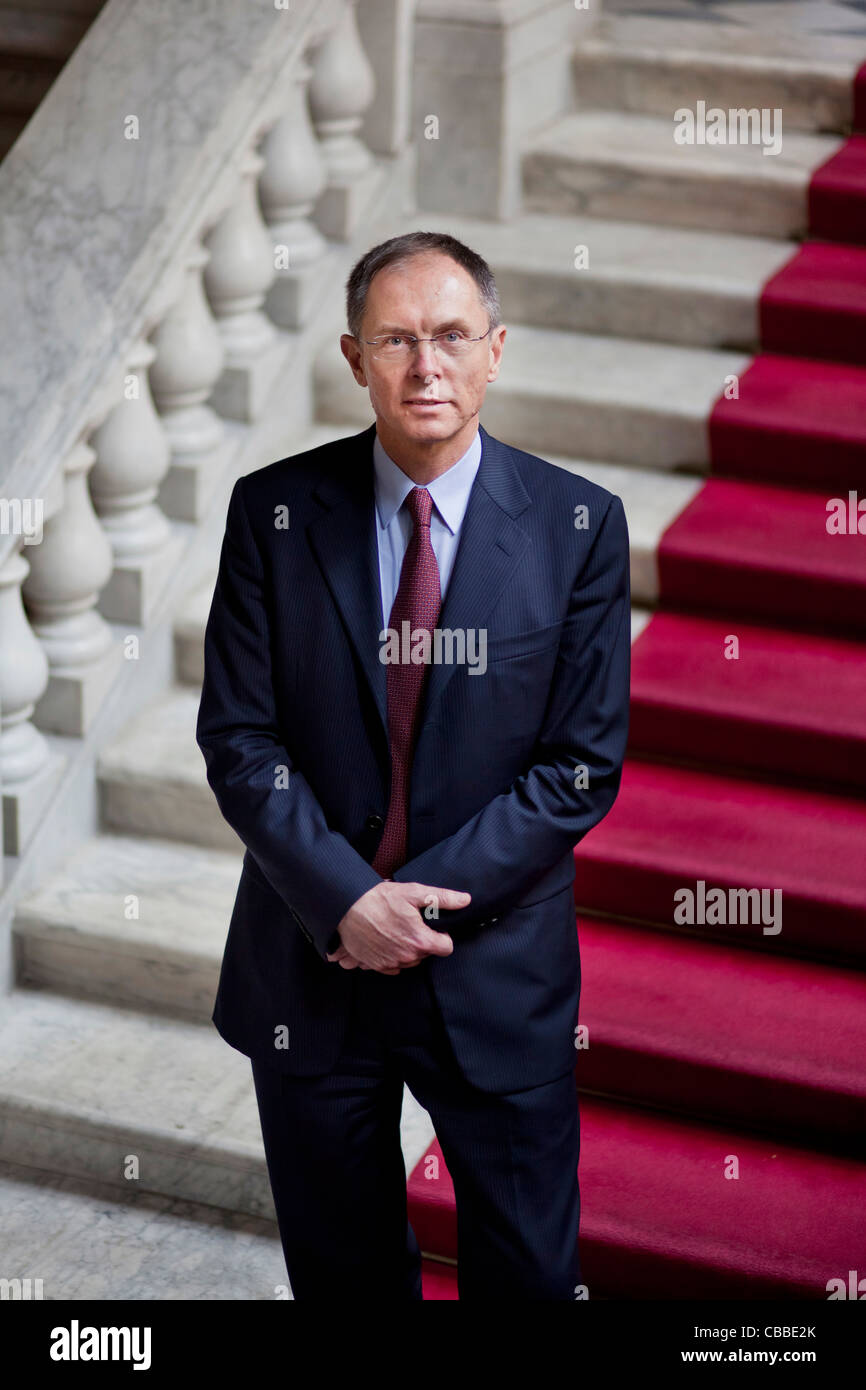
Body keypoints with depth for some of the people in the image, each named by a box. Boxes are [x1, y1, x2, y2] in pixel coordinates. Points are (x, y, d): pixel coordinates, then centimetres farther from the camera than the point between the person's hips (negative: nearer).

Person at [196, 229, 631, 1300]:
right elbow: (238, 738, -4)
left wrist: (422, 899, -14)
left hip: (498, 973, -1)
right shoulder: (273, 511, -3)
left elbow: (585, 763, -6)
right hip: (308, 963, 1)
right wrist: (347, 900, -16)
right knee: (341, 1271, 16)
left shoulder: (577, 523, -5)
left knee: (526, 1272, 10)